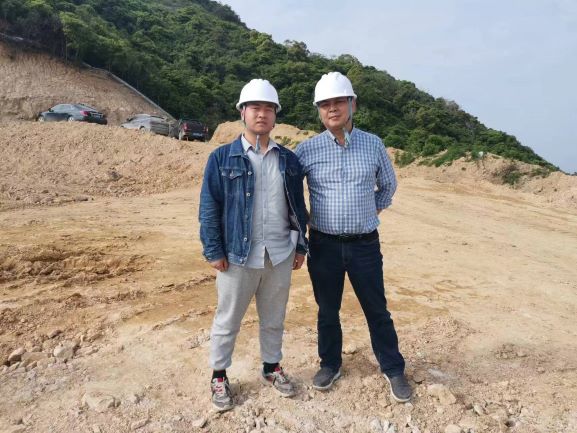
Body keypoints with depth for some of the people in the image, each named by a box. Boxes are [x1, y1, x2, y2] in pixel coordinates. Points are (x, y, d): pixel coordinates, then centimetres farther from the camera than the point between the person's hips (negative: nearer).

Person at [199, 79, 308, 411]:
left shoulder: (289, 160, 6)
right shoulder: (222, 158, -4)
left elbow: (298, 206, 10)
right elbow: (209, 208, -5)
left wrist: (301, 246, 9)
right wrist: (213, 251, -9)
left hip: (280, 256, 3)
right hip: (237, 256, -3)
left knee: (274, 319, 18)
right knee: (228, 321, 12)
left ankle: (272, 367, 39)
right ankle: (219, 376, 32)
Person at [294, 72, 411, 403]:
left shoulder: (374, 145, 0)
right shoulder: (308, 149, -3)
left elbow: (389, 185, 16)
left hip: (365, 243, 0)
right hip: (324, 245, 0)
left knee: (377, 309, 11)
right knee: (328, 310, 14)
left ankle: (393, 369, 31)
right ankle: (331, 365, 35)